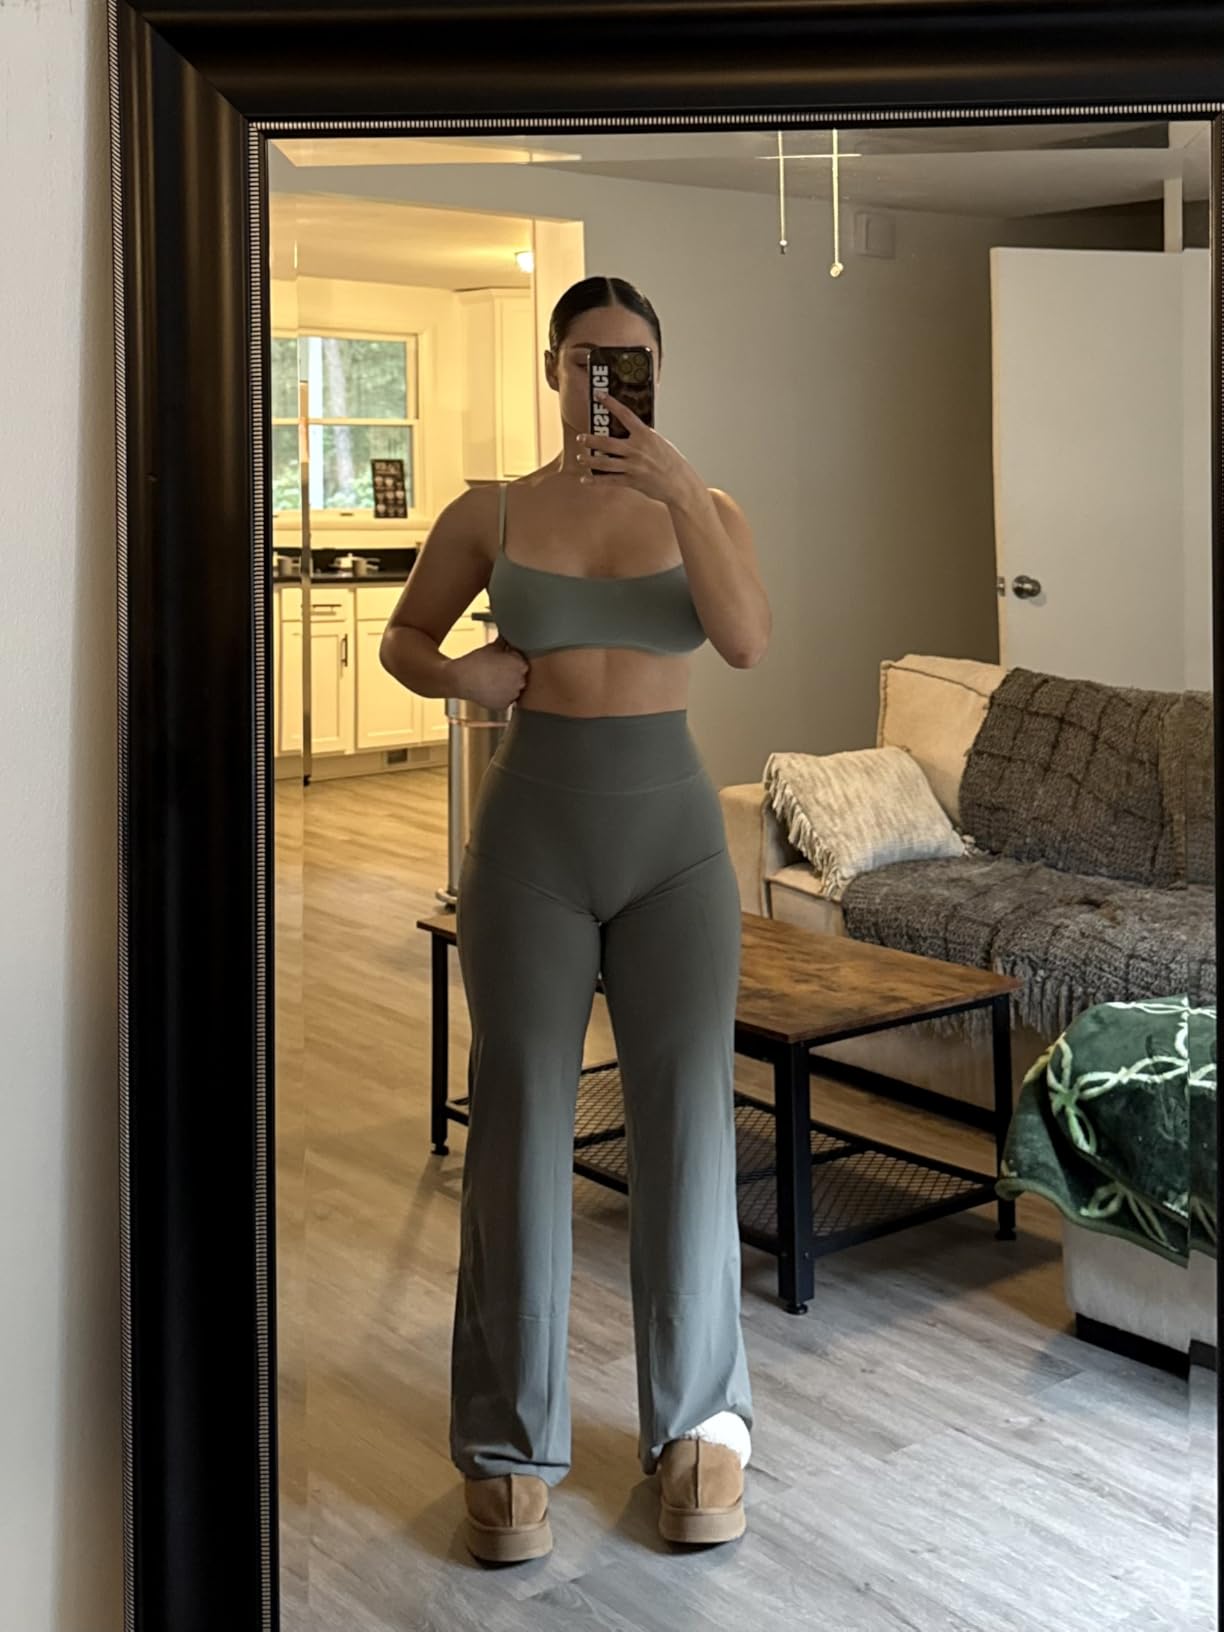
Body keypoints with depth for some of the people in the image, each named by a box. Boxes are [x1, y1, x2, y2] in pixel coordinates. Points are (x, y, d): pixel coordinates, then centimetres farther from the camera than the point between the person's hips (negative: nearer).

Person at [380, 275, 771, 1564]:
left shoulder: (704, 511, 5)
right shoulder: (491, 515, 4)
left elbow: (747, 640, -13)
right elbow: (401, 637, 16)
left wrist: (680, 487, -22)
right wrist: (459, 674, -6)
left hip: (672, 829, 1)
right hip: (532, 828, 0)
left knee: (688, 1116, -1)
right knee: (520, 1119, 0)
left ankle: (699, 1424, 16)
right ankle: (512, 1446, 13)